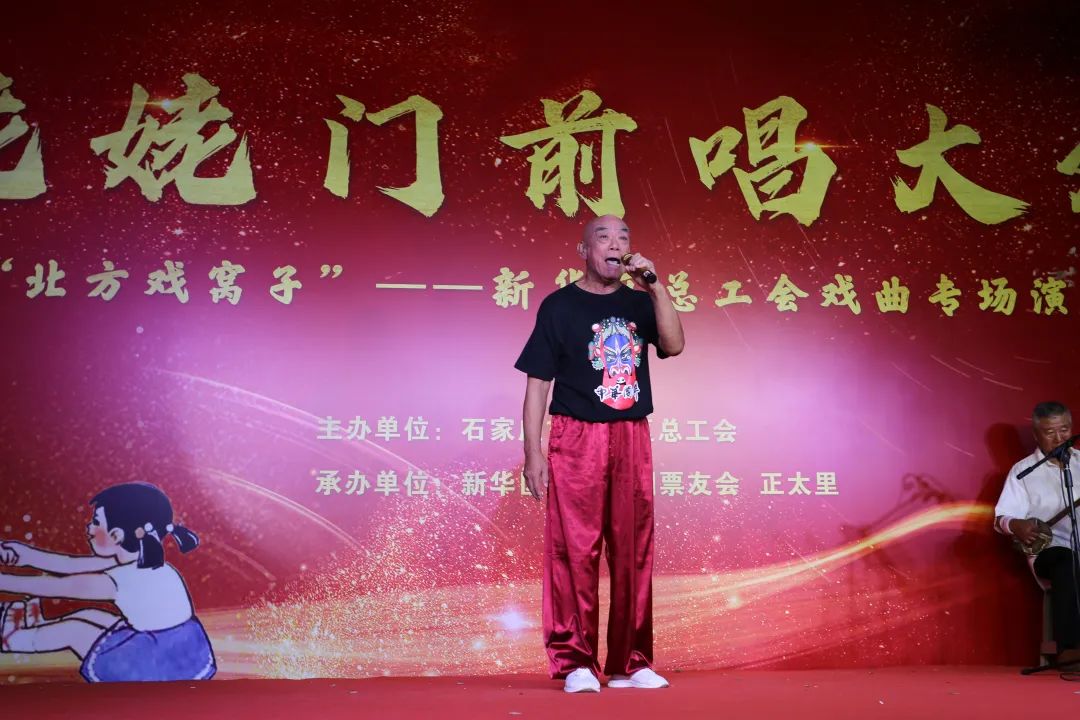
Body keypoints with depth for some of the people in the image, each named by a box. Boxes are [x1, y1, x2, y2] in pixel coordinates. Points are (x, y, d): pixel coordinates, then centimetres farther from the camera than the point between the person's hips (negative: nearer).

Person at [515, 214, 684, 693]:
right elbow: (538, 381, 0)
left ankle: (630, 663, 15)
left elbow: (673, 345, -5)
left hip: (632, 440, 4)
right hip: (577, 438, -3)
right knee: (574, 550, -4)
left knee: (633, 552, 6)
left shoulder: (638, 302, 12)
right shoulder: (560, 305, 3)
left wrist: (656, 286, -12)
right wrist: (533, 451, -7)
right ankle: (575, 663, 5)